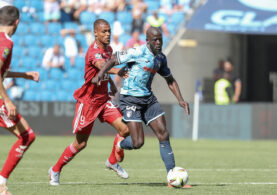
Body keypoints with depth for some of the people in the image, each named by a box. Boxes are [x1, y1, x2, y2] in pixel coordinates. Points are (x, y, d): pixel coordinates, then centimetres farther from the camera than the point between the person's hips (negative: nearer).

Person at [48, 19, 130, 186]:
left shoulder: (108, 49, 7)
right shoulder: (94, 51, -21)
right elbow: (102, 66, -43)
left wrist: (112, 83, 13)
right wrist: (117, 71, -61)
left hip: (104, 99, 7)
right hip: (88, 101, -7)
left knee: (125, 129, -9)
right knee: (81, 143, 0)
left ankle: (113, 161, 15)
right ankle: (55, 170, 20)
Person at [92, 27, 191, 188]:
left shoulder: (161, 58, 9)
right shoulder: (138, 52, -14)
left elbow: (170, 80, 21)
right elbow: (114, 60, -11)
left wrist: (180, 99, 11)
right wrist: (101, 74, -28)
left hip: (148, 99, 7)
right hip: (130, 99, -7)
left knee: (164, 135, -2)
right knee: (138, 143, -13)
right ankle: (120, 146, 24)